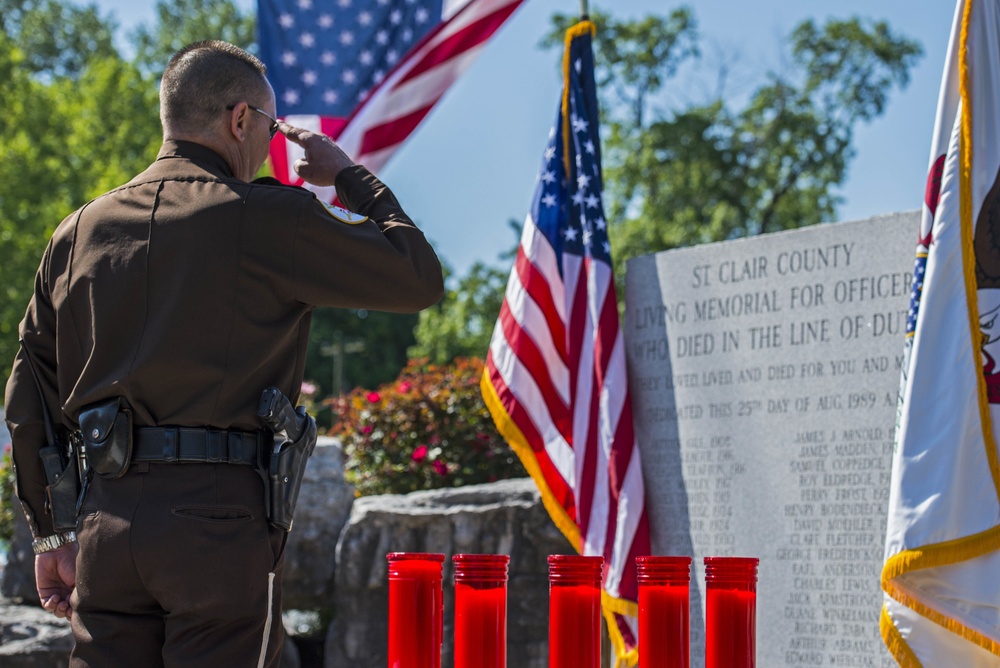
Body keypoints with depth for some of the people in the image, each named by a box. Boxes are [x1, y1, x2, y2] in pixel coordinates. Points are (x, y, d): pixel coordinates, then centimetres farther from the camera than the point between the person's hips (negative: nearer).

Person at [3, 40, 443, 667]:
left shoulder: (81, 231, 13)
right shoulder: (269, 219, -3)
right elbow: (420, 278, 3)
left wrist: (51, 533, 19)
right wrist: (350, 177, 17)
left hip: (108, 519, 5)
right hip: (221, 520, -5)